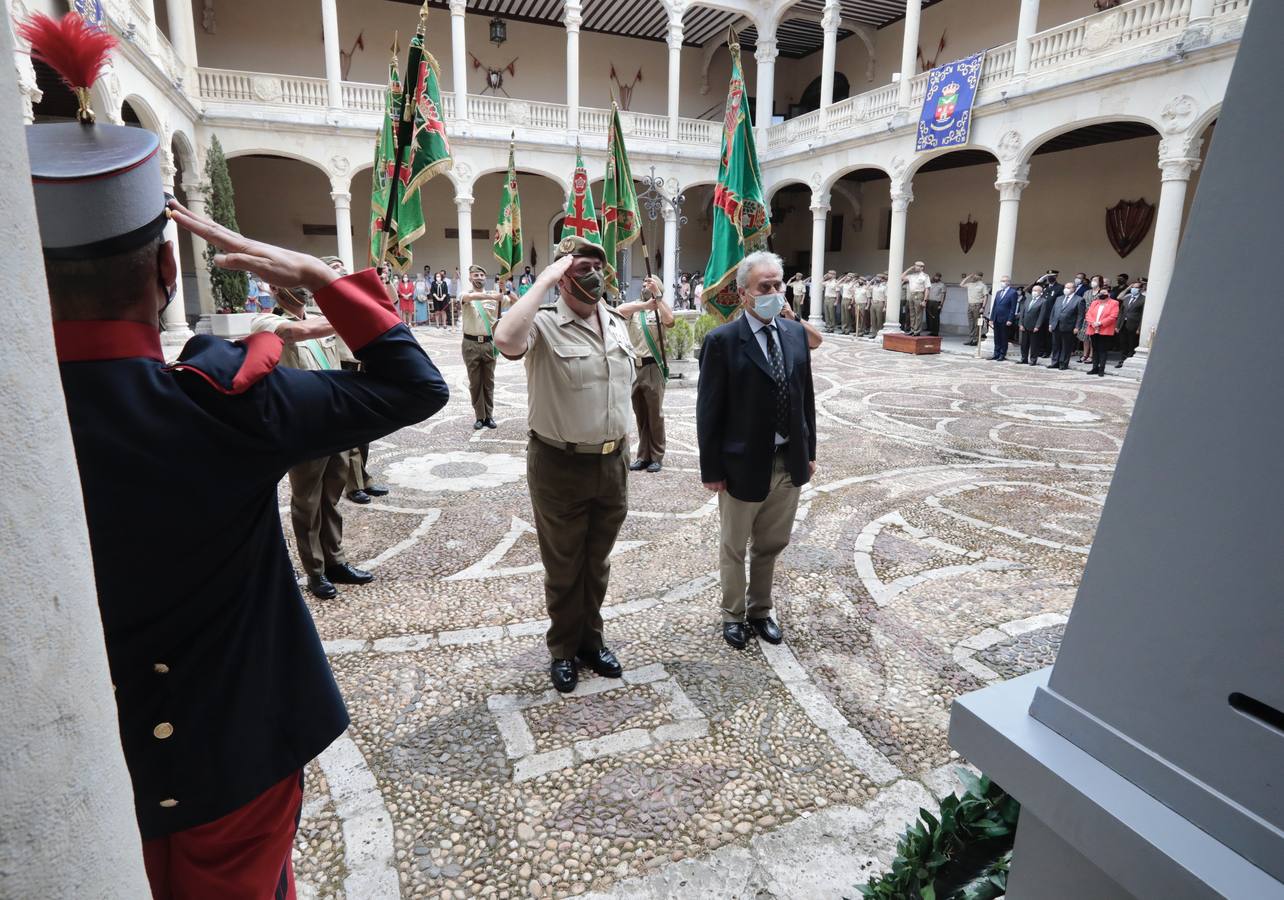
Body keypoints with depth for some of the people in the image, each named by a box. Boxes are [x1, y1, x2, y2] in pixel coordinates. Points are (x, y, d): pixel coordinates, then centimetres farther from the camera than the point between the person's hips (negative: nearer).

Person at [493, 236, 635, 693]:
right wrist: (544, 280, -28)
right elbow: (506, 339, -39)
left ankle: (591, 639, 39)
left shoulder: (617, 324, 6)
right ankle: (563, 648, 33)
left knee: (597, 562, 20)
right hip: (560, 466, -5)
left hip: (611, 464, 6)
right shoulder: (544, 324, -15)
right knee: (563, 566, 12)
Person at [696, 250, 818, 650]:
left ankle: (760, 610, 39)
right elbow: (709, 411, -12)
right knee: (734, 547, 15)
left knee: (771, 545, 19)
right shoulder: (722, 340, -13)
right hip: (743, 464, -5)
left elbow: (806, 397, 9)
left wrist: (809, 452, 9)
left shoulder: (796, 333, 3)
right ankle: (733, 615, 35)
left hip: (789, 462, 5)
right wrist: (711, 469, -12)